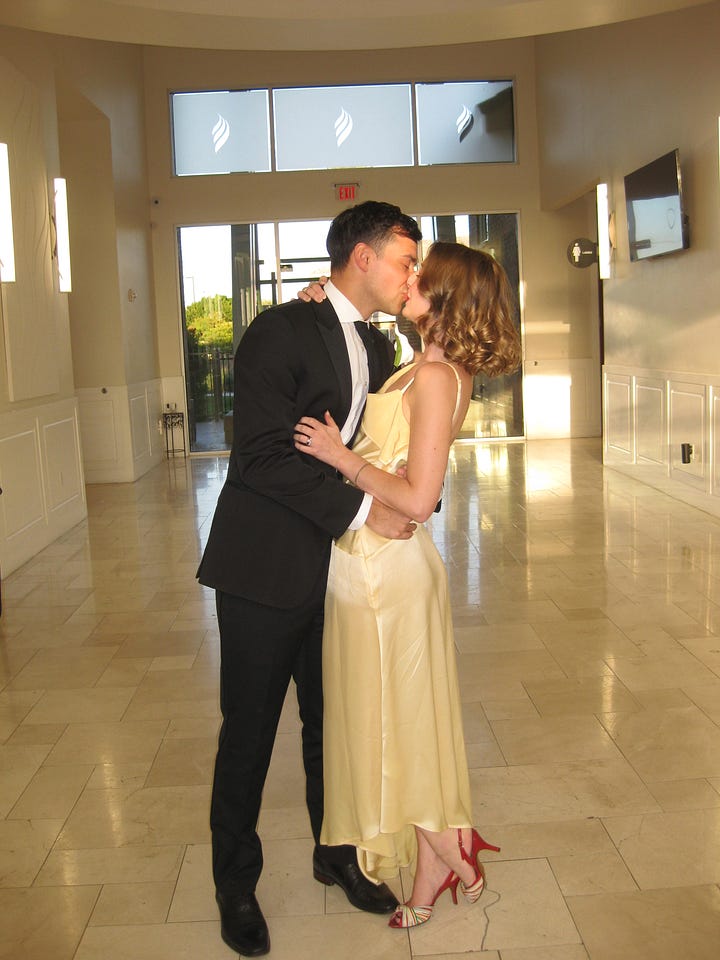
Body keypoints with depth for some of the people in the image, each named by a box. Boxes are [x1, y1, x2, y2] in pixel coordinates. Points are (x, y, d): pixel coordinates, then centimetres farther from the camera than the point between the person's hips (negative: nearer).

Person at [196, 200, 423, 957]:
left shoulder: (378, 348, 10)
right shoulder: (281, 331, -14)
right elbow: (262, 455, -21)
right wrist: (360, 511, -21)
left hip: (338, 568, 7)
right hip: (266, 569, -7)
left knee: (334, 723, 19)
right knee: (249, 734, 8)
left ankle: (337, 854, 40)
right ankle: (236, 886, 29)